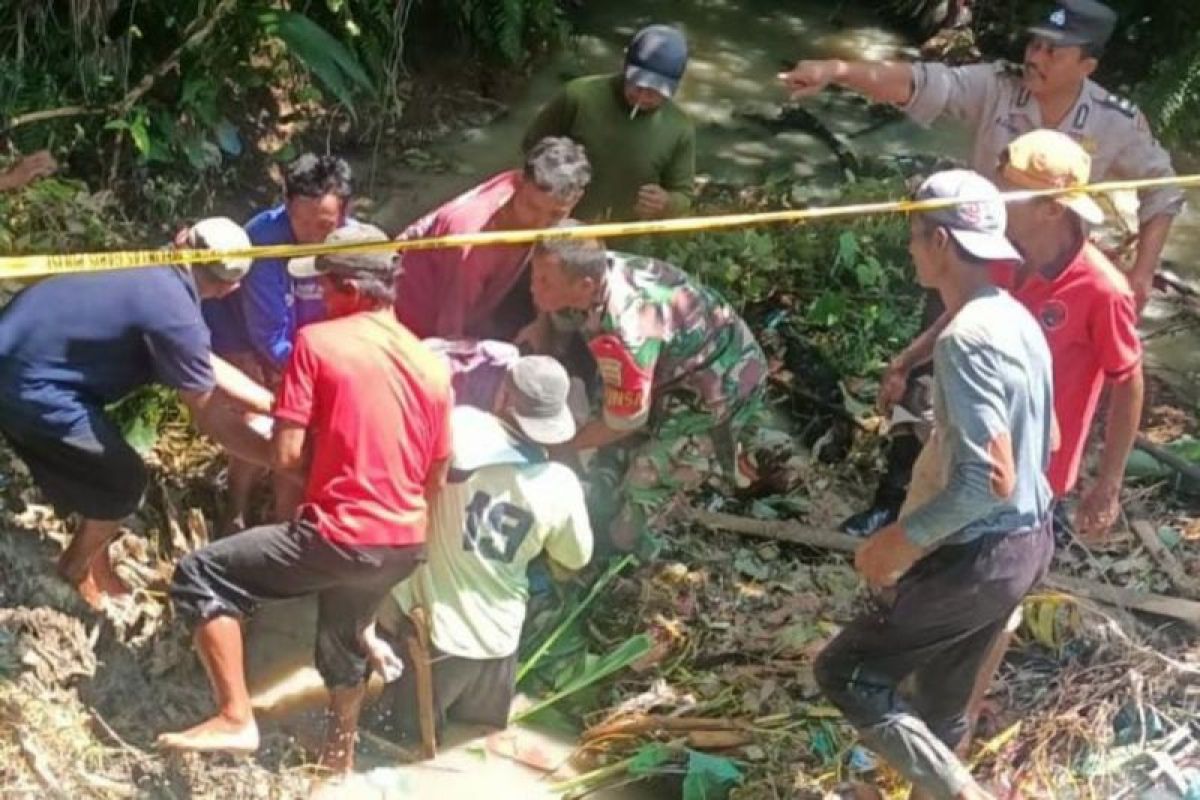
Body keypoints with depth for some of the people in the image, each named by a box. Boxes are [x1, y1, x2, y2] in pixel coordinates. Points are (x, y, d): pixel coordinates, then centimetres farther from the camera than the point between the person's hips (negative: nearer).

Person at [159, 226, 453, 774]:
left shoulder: (317, 341, -10)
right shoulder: (432, 365, 7)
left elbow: (286, 456, -13)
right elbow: (436, 477, 13)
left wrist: (323, 468, 8)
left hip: (340, 538, -7)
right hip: (406, 545, 7)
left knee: (199, 575, 4)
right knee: (345, 640, 30)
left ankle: (235, 719, -1)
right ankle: (339, 759, 50)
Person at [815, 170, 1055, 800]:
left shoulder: (965, 339, -24)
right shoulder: (1016, 318, 6)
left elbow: (989, 481, -29)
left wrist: (902, 539, -18)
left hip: (981, 555, -9)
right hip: (1029, 539, 9)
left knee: (845, 673, 3)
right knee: (940, 696, 23)